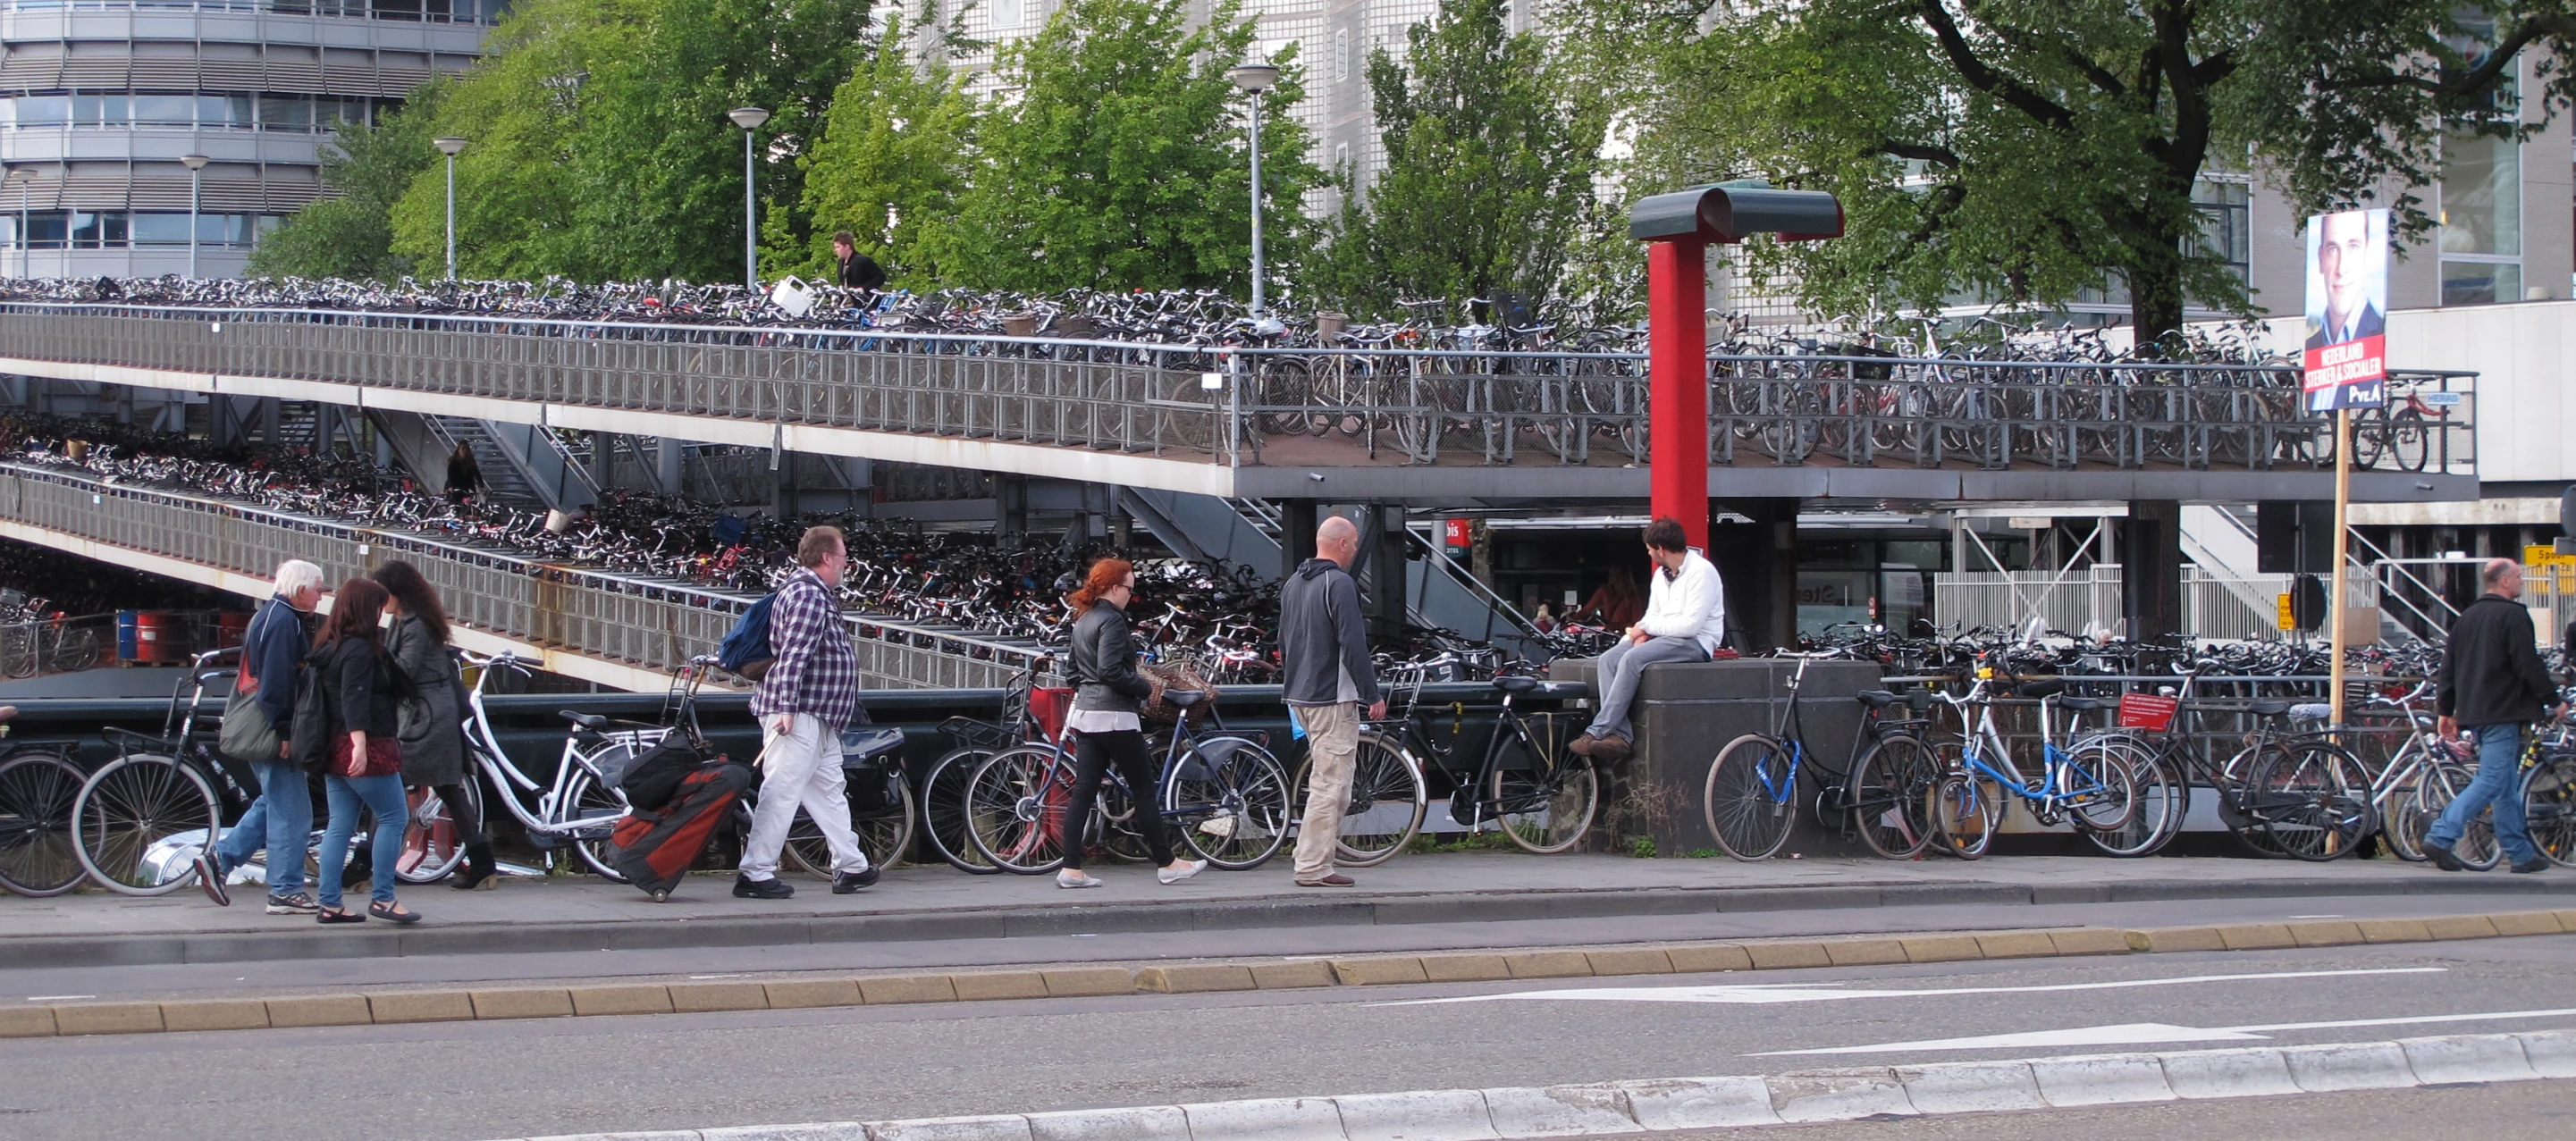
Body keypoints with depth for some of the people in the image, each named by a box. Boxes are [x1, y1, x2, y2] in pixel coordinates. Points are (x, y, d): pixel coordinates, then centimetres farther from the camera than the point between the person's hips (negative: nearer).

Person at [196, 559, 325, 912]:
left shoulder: (268, 616, 17)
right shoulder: (283, 622, -17)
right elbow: (277, 682, -24)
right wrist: (283, 731, -22)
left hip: (258, 733, 10)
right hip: (274, 734, -10)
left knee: (274, 804, 19)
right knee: (291, 813, -4)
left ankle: (219, 858, 16)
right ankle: (286, 893, 0)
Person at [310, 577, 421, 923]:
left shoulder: (328, 647, 15)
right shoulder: (360, 649, -13)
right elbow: (354, 700, -22)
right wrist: (360, 744, -28)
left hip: (335, 748, 9)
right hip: (366, 747, -9)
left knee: (340, 826, 8)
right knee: (394, 817, -2)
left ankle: (329, 904, 6)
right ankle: (382, 898, -5)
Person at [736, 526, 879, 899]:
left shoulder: (815, 593, 19)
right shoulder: (809, 595, -16)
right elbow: (793, 654, -24)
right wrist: (787, 708, -29)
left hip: (818, 718, 11)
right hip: (798, 714, -11)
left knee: (829, 791, 16)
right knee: (782, 791, -10)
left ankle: (850, 867, 23)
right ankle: (755, 874, -10)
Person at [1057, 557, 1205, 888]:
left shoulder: (1083, 621, 15)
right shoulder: (1111, 620, -14)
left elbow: (1072, 666, 19)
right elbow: (1111, 670, -21)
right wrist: (1145, 687, -9)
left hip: (1085, 713, 9)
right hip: (1114, 716, -9)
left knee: (1083, 792, 4)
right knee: (1145, 790, 1)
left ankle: (1071, 869, -1)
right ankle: (1167, 863, 7)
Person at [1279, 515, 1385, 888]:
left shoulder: (1292, 583, 15)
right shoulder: (1339, 584, -14)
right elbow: (1353, 644, -18)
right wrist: (1372, 694, -12)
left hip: (1299, 696, 9)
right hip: (1333, 696, -9)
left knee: (1326, 780, 18)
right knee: (1330, 783, -7)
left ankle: (1314, 858, 17)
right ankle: (1314, 867, -8)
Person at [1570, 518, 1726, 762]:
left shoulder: (1701, 572, -13)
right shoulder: (1661, 575, 16)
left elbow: (1691, 624, -19)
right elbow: (1652, 616, 19)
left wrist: (1647, 627, -11)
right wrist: (1642, 632, -5)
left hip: (1695, 642, -9)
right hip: (1663, 638, 9)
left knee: (1632, 659, -29)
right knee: (1608, 659, -14)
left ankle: (1597, 732, -28)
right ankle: (1619, 734, -27)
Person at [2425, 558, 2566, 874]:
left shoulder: (2466, 617, 14)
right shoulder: (2513, 615, -10)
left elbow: (2448, 668, 15)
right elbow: (2529, 666, -14)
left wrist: (2446, 710, 20)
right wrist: (2553, 701, -4)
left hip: (2474, 713, 9)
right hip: (2503, 711, -9)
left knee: (2506, 785, 13)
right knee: (2492, 782, -9)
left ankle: (2521, 853, 15)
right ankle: (2441, 837, -18)